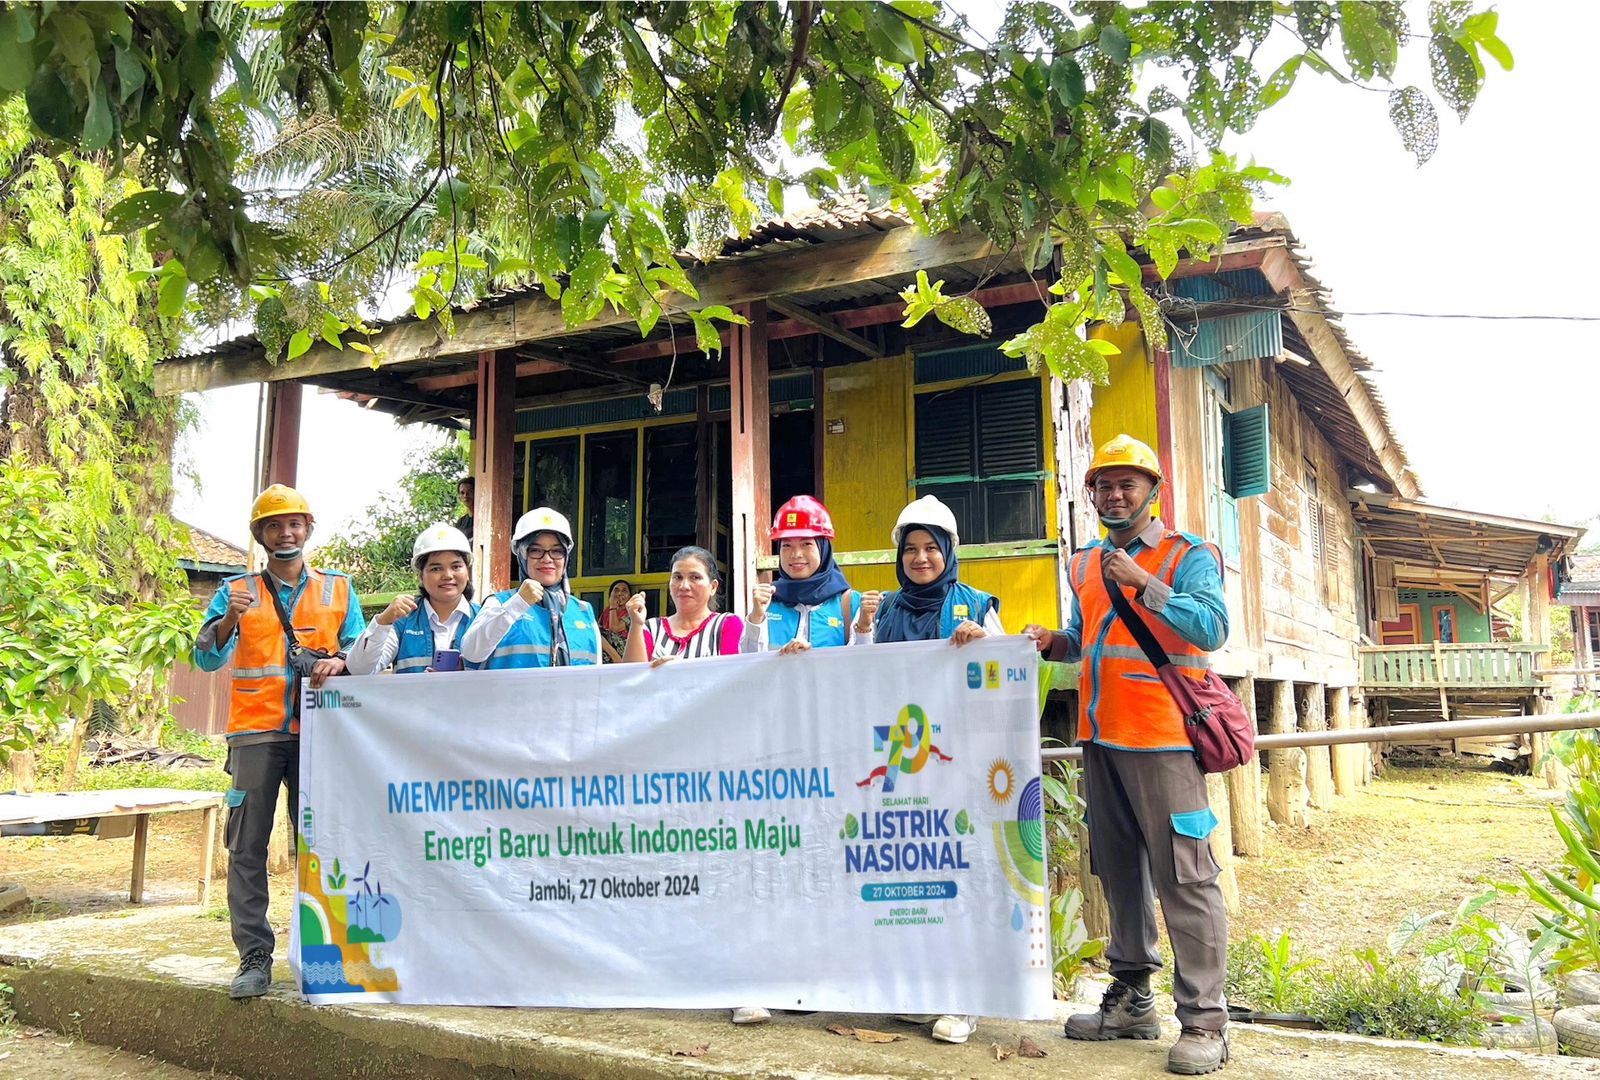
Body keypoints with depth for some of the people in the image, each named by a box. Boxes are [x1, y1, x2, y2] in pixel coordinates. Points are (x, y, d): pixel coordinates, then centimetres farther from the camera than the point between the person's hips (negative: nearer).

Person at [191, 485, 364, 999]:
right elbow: (207, 658, 1)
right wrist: (231, 617, -17)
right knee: (248, 847, -3)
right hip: (256, 732, 0)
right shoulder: (237, 591, 11)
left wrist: (338, 661, -12)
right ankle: (255, 957, 1)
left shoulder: (338, 591, 14)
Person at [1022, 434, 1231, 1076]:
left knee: (1183, 877, -6)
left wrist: (1144, 585, -20)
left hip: (1163, 740, -7)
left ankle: (1203, 1021, 1)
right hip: (1100, 739, 7)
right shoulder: (1086, 565, 18)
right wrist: (1053, 642, 7)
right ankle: (1130, 1001, 24)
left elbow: (1212, 629, -15)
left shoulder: (1187, 554, -2)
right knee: (1118, 871, 13)